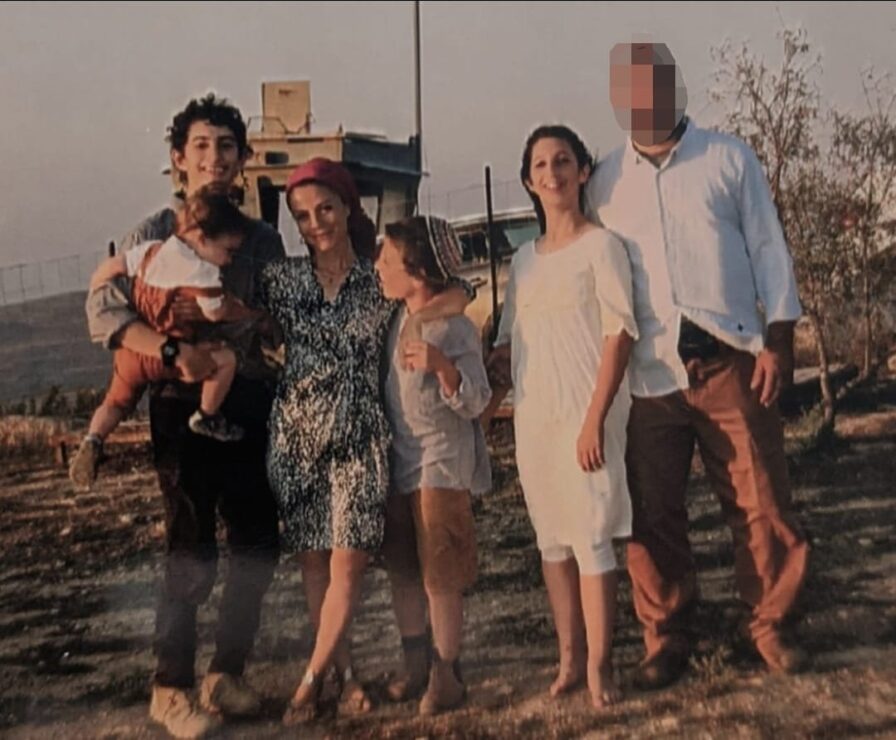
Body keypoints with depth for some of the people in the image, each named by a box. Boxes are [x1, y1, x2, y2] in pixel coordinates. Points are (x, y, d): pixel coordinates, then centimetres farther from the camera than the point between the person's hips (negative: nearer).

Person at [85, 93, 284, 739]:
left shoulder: (263, 239, 9)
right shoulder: (153, 236, -2)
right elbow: (104, 312, -12)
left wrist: (221, 316, -8)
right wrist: (175, 350, -25)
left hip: (251, 402, 4)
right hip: (185, 404, -4)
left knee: (259, 545, 9)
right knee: (193, 553, -2)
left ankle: (228, 674, 27)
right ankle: (172, 688, 16)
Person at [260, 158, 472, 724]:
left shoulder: (381, 281, 0)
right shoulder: (281, 278, 2)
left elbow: (457, 298, -2)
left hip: (359, 435, -1)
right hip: (298, 435, 2)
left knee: (348, 562, -5)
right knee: (314, 561, 7)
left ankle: (310, 681, 8)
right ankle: (345, 674, 21)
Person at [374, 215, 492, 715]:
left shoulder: (454, 328, -16)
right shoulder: (398, 320, 6)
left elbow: (476, 402, -21)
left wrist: (441, 365, -35)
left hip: (441, 466, -7)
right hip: (398, 463, 8)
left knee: (439, 575, -1)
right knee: (402, 570, 14)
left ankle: (446, 673, 13)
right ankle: (415, 663, 28)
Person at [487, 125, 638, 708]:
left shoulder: (600, 245, -3)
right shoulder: (524, 258, 15)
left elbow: (620, 332, -11)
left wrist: (595, 418, -17)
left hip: (584, 412, -6)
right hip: (533, 415, 6)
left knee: (590, 535, -6)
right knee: (552, 538, 9)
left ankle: (599, 666, 4)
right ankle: (570, 657, 18)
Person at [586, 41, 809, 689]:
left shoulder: (729, 158, 7)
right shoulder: (606, 181, 11)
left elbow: (767, 248, 4)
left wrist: (779, 339, -4)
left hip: (731, 361, -1)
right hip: (649, 373, 2)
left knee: (762, 503, 2)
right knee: (653, 514, 5)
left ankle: (769, 626, 20)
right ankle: (666, 639, 19)